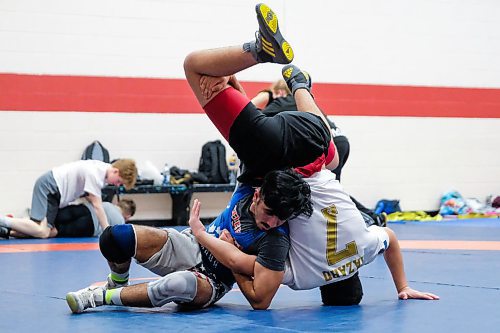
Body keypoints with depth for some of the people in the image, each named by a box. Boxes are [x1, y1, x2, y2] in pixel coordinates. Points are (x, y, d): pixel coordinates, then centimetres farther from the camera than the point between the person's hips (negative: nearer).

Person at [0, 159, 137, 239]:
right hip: (48, 187, -10)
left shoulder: (103, 169, 7)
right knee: (42, 232, -24)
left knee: (52, 232, -1)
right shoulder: (95, 173, -21)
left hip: (54, 191, 10)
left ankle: (11, 225, 2)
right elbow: (97, 205, -18)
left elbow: (89, 197, 17)